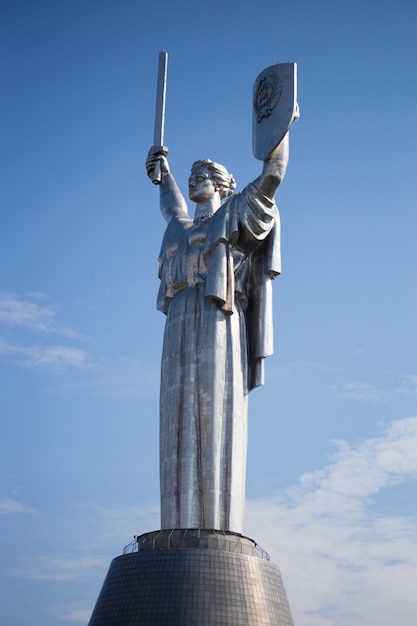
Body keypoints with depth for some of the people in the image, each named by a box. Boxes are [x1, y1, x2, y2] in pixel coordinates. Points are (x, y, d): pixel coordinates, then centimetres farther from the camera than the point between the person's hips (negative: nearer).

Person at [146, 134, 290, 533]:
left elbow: (272, 173, 6)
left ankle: (219, 531, -20)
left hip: (218, 325, -6)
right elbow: (171, 208, 58)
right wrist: (162, 171, 72)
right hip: (180, 335, 6)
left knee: (216, 426, -16)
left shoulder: (235, 213, 17)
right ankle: (183, 532, -9)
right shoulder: (181, 229, 34)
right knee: (182, 433, -5)